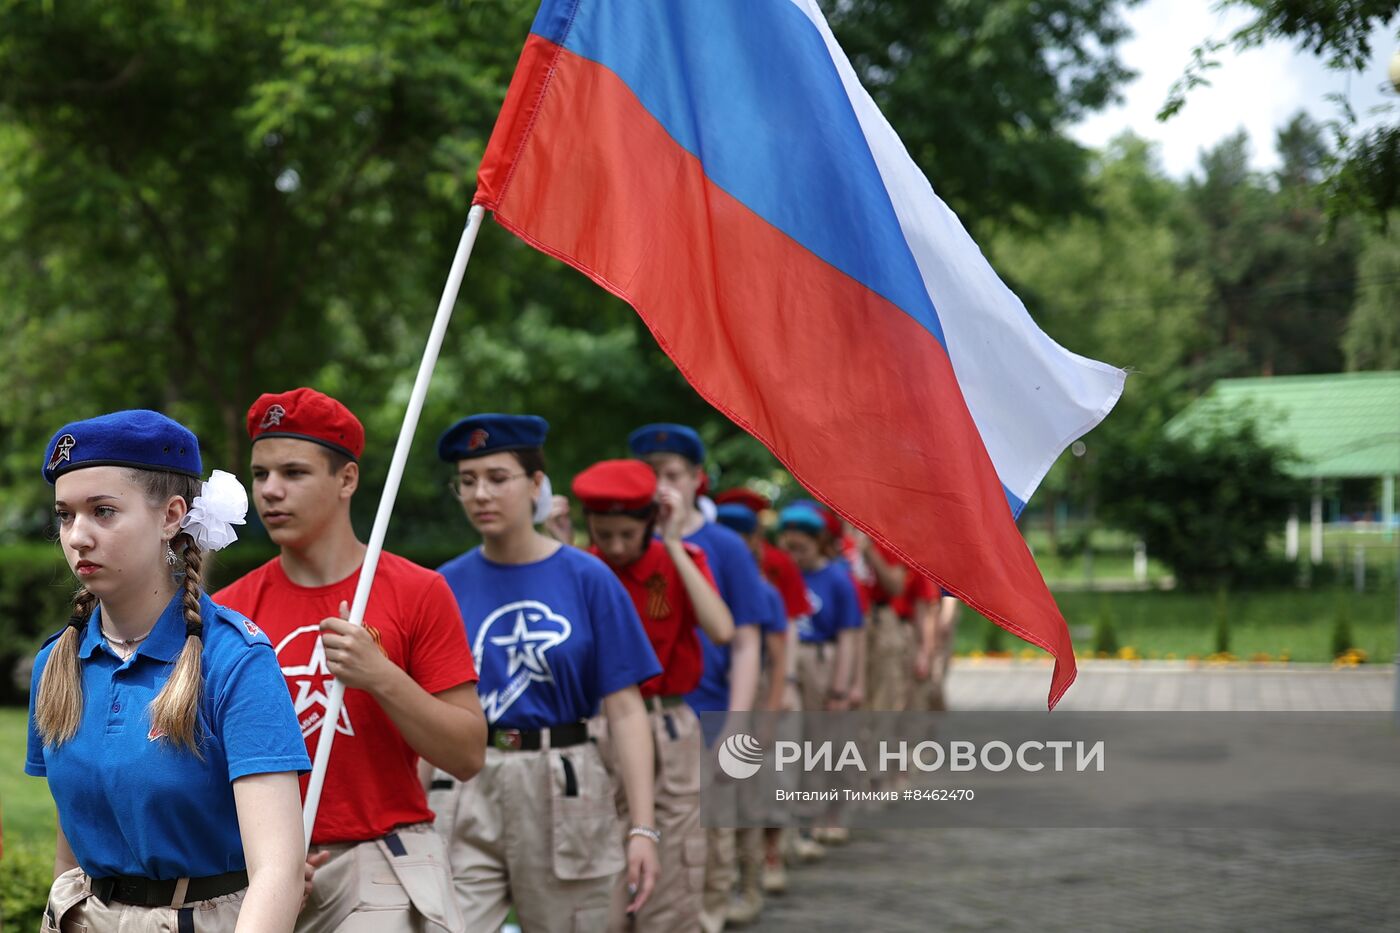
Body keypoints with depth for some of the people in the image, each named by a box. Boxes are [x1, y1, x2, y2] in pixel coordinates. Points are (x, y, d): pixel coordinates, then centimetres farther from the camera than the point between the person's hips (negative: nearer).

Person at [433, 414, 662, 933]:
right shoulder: (445, 587, 3)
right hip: (466, 793, 1)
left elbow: (624, 710, -4)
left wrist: (643, 827, -11)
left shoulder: (588, 579, -2)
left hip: (564, 792, -1)